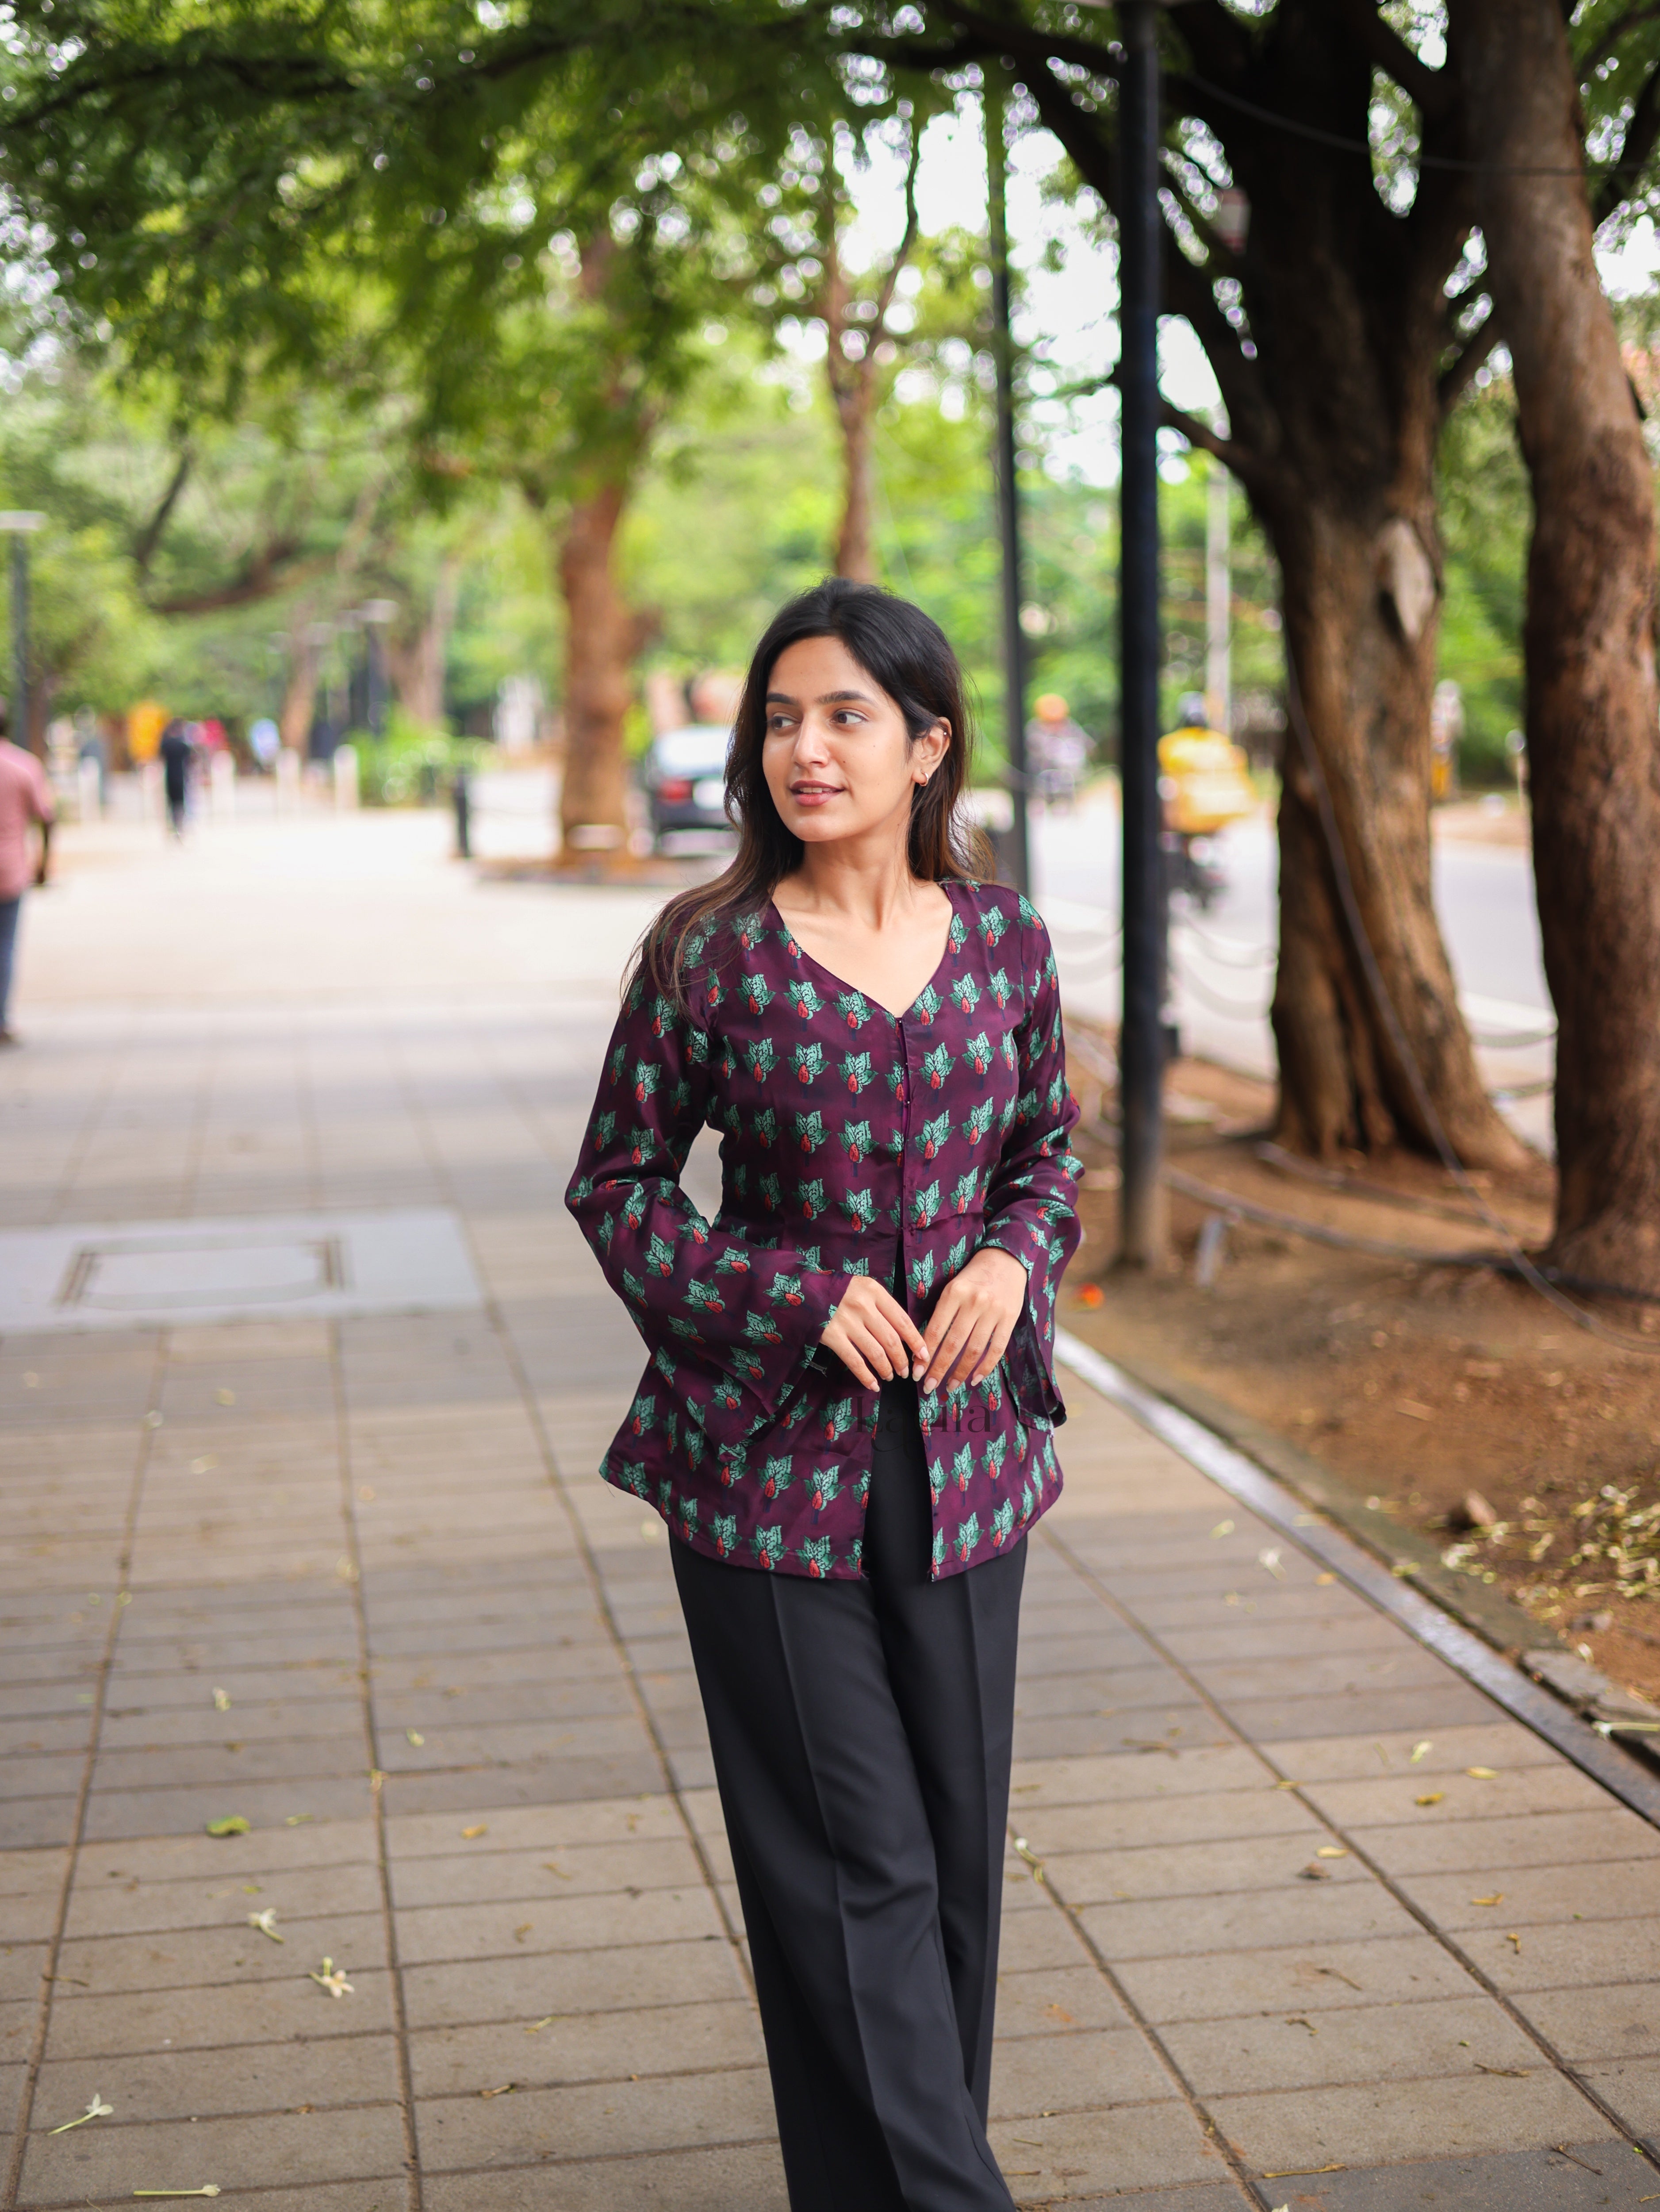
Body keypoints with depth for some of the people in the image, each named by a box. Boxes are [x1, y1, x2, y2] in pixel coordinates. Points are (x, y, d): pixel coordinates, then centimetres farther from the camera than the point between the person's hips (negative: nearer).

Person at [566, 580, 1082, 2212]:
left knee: (957, 1845, 12)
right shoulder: (709, 954, -7)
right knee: (850, 1862, -1)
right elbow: (615, 1182, 0)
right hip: (772, 1458, -3)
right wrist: (794, 1294, -13)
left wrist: (1016, 1257, -6)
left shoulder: (1006, 940, 2)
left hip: (963, 1455, 4)